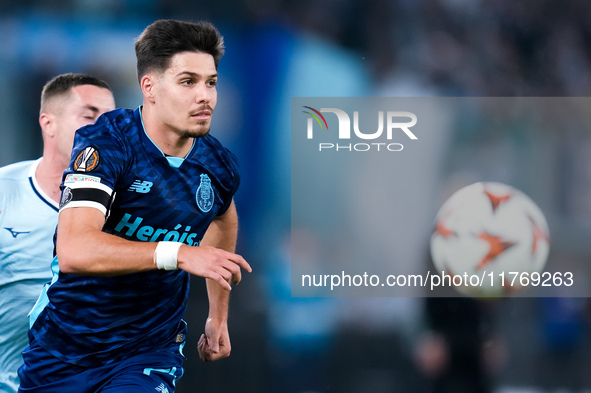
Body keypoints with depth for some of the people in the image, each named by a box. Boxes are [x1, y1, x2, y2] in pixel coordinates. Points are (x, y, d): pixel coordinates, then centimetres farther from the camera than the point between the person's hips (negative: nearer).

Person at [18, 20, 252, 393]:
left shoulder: (219, 166, -3)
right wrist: (180, 254, -40)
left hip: (149, 353, 2)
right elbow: (74, 250, -33)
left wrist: (218, 317, 29)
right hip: (64, 346, -2)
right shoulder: (105, 143, -19)